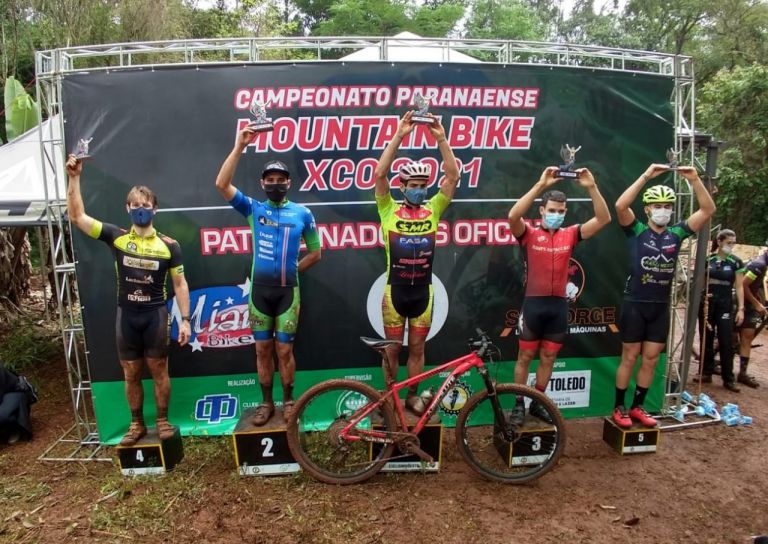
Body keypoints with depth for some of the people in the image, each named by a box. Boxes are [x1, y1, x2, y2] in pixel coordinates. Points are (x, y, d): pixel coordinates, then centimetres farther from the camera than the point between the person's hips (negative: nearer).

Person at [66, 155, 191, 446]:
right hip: (126, 314, 2)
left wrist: (185, 319, -6)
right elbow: (77, 217, -4)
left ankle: (163, 421, 23)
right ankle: (136, 424, 27)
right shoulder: (116, 237, -1)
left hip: (155, 313, -2)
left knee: (158, 370, 8)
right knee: (131, 373, 12)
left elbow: (180, 284, -1)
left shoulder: (168, 244, -4)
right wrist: (74, 178, -11)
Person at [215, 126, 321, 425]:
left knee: (284, 349, 4)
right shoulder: (253, 208, 3)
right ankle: (266, 402, 24)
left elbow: (315, 252, 10)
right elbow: (221, 184, -10)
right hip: (259, 288, 1)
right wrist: (239, 147, -15)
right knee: (263, 348, 9)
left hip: (288, 290, -1)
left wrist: (291, 269, 2)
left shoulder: (302, 213, 2)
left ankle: (288, 401, 22)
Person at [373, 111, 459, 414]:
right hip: (395, 290, -2)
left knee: (417, 348, 13)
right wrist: (399, 136, -21)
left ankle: (412, 396, 29)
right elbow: (380, 174, -15)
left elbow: (453, 176, -5)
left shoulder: (432, 210, 2)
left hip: (422, 290, 2)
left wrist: (441, 139, -14)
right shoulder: (390, 211, -3)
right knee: (392, 349, 10)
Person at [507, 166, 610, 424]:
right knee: (525, 356, 8)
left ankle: (537, 403, 30)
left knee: (548, 359, 14)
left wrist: (591, 187, -19)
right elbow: (513, 216, -26)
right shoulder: (529, 234, -6)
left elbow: (604, 219, -5)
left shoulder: (570, 235, 3)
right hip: (534, 303, -3)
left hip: (559, 305, 4)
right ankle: (519, 404, 21)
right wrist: (541, 184, -31)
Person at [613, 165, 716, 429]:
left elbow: (708, 209, -1)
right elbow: (620, 205, -23)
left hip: (661, 307, 4)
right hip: (635, 305, -4)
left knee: (650, 360, 10)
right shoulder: (637, 231, -7)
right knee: (630, 358, 4)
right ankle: (619, 408, 16)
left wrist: (694, 179, -12)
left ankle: (637, 407, 24)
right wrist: (646, 175, -25)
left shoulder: (676, 234, 3)